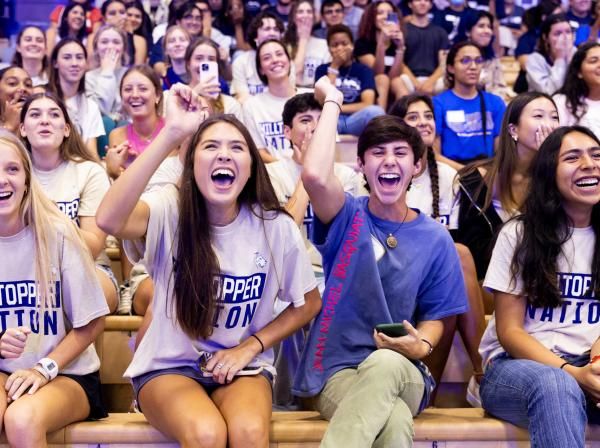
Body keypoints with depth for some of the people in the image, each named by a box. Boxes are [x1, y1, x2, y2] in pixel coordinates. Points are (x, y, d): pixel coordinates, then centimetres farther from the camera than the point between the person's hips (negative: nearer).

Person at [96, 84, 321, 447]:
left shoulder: (276, 227, -8)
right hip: (169, 366, -1)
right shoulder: (170, 210, -15)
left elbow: (308, 303, 8)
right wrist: (172, 133, -41)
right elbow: (109, 220, -39)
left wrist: (250, 347, -7)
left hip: (243, 366, 2)